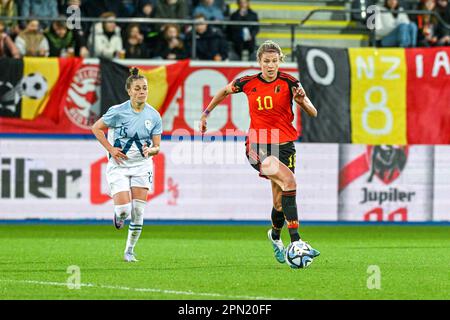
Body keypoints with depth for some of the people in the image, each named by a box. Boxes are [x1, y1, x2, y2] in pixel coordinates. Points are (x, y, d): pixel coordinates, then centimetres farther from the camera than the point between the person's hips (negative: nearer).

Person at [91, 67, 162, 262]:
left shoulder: (154, 116, -3)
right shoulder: (118, 111, -12)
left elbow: (157, 147, 1)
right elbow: (96, 128, 1)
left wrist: (149, 150, -22)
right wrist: (110, 149, -9)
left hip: (142, 166, 2)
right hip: (119, 165, -2)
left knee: (137, 213, -3)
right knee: (124, 209, -15)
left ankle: (130, 251, 14)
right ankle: (118, 215, 24)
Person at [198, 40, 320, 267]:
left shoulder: (289, 82, -3)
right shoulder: (248, 83, 1)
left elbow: (313, 114, -7)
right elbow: (224, 91, 23)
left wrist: (302, 100, -26)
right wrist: (205, 114, 25)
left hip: (283, 144, 2)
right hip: (257, 146, -2)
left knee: (280, 202, 3)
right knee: (288, 180, -29)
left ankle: (275, 235, 41)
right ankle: (295, 242, -36)